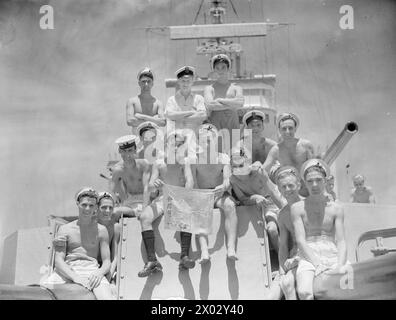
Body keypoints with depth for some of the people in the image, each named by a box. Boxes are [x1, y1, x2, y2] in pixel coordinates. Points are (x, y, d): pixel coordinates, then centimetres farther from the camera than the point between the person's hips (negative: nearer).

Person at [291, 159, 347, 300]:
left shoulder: (336, 209, 14)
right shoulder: (297, 208, 9)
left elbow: (341, 241, 7)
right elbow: (300, 241, -1)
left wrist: (340, 266, -14)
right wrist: (318, 265, -16)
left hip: (333, 256, 2)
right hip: (308, 258, -2)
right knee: (304, 293, -33)